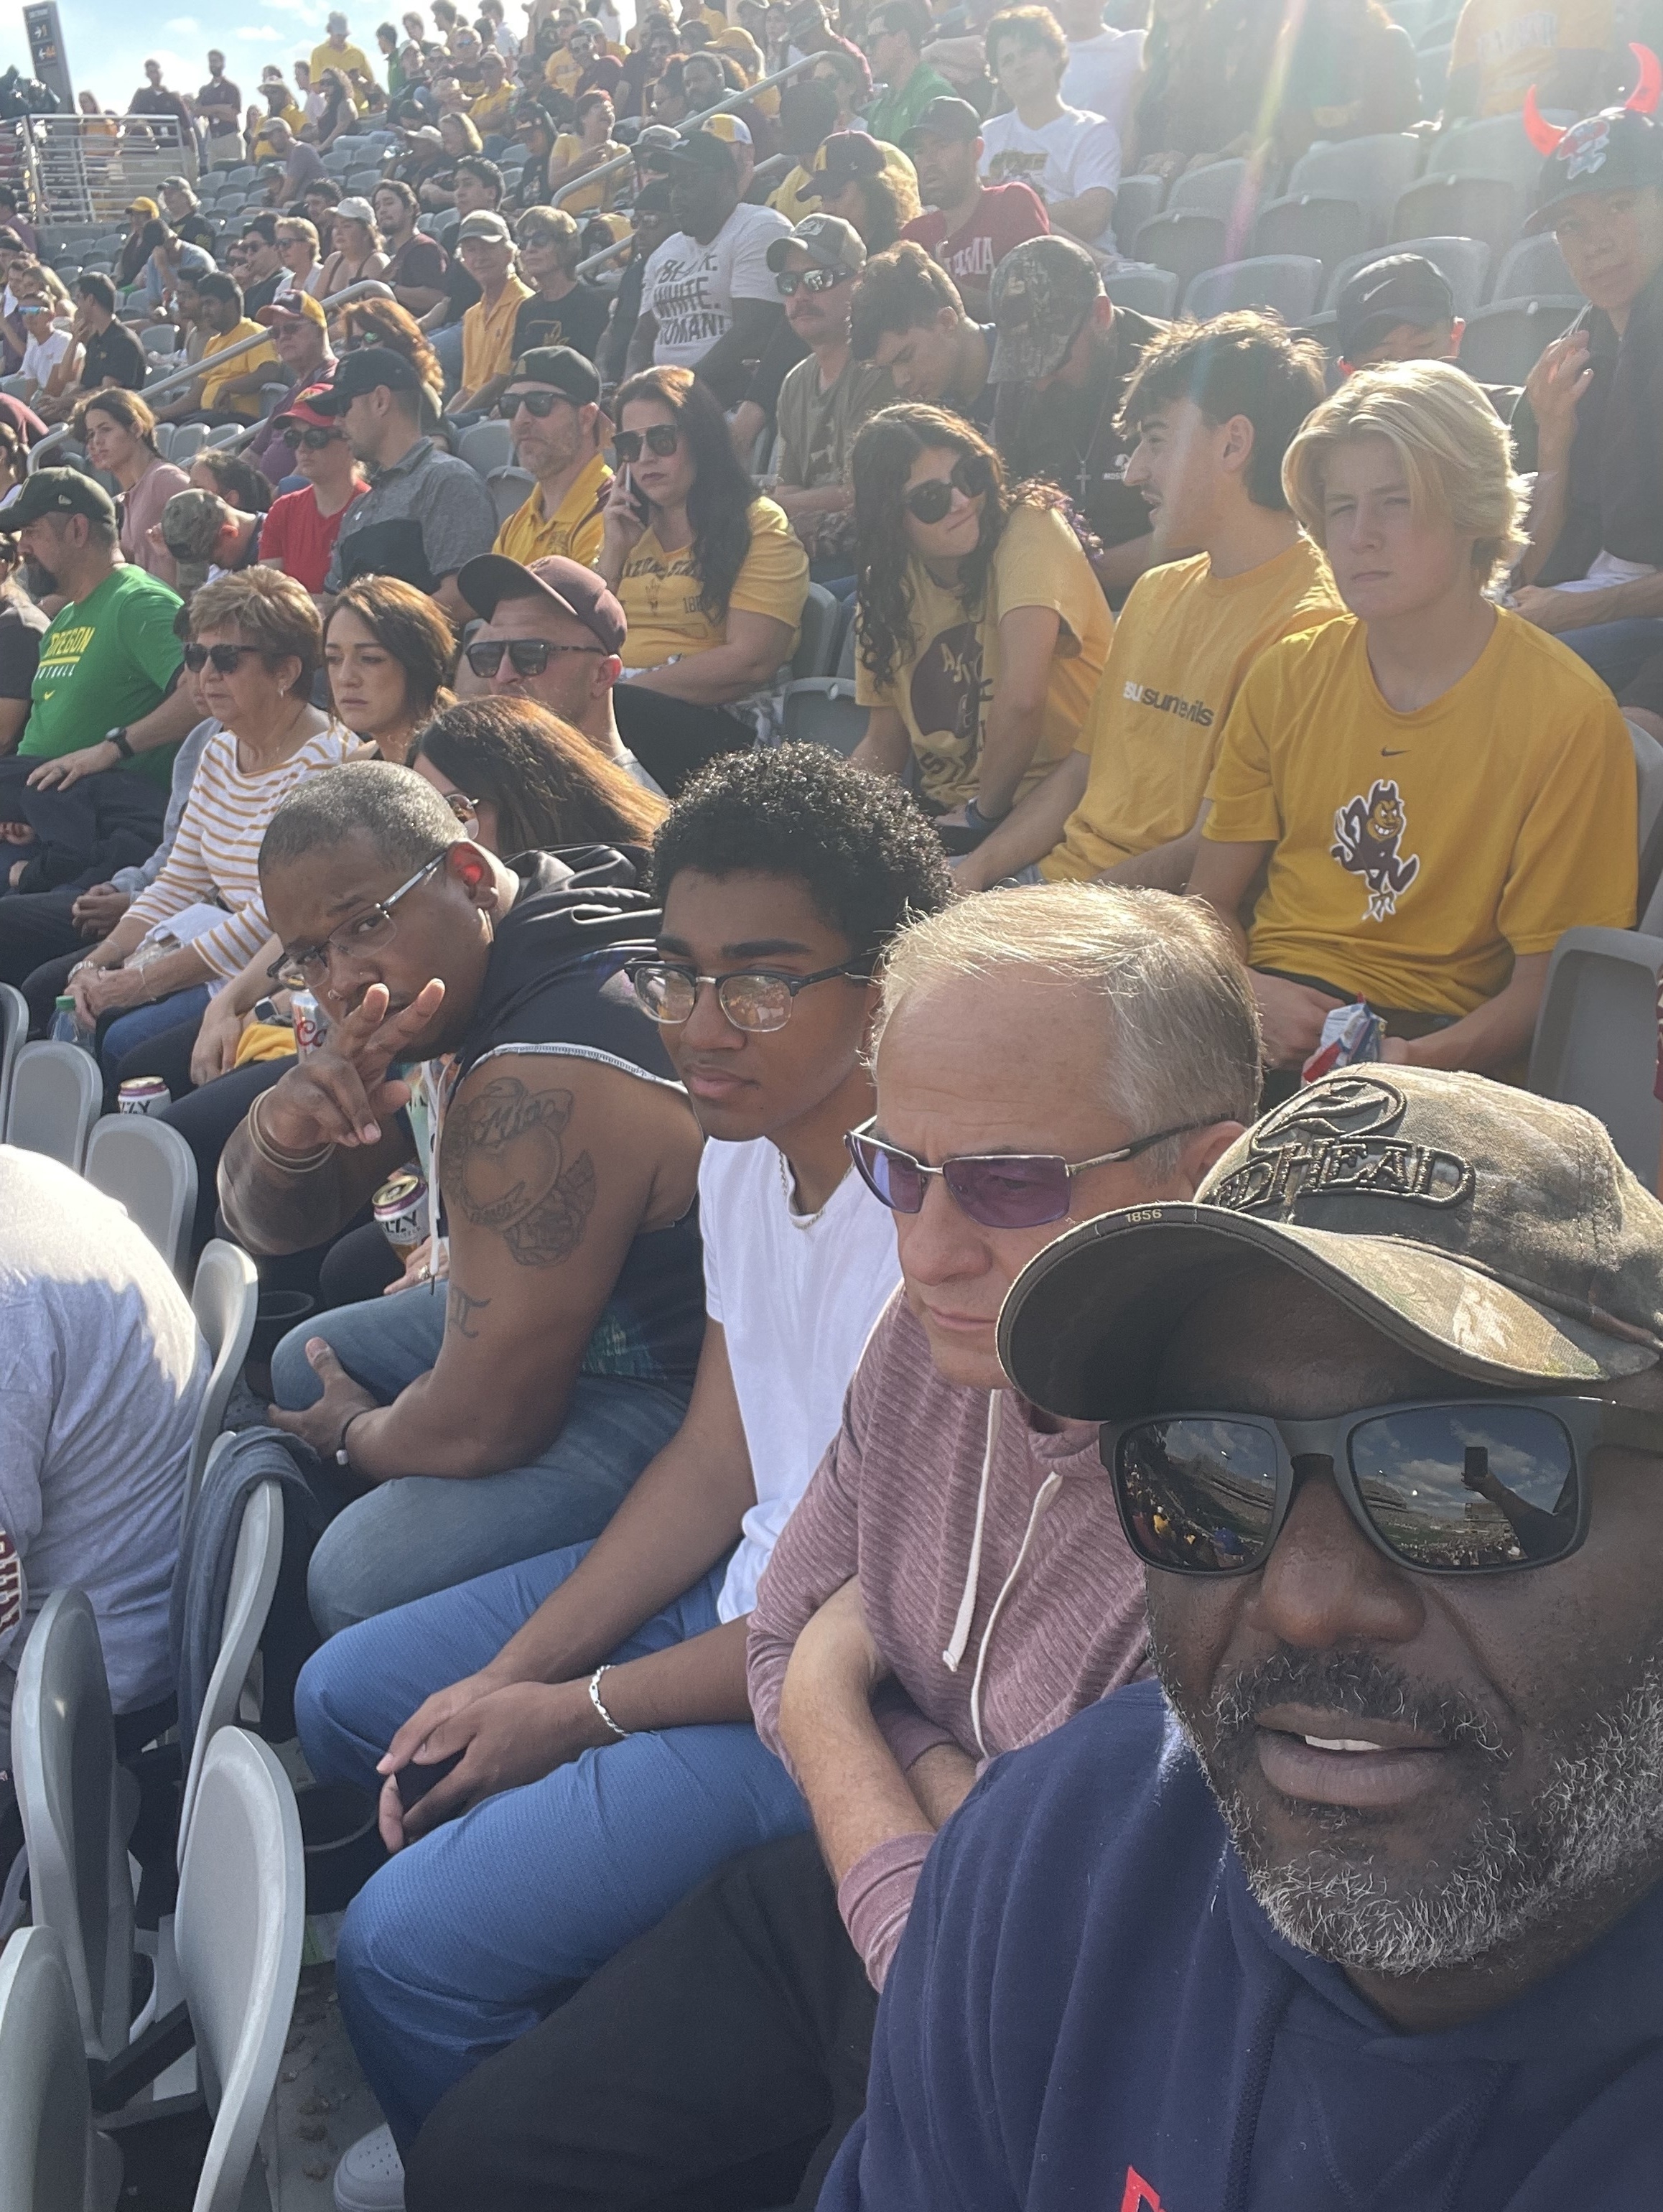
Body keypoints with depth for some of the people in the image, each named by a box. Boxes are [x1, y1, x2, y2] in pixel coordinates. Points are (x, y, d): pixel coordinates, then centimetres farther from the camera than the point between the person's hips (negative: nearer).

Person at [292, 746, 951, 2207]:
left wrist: (578, 1712, -12)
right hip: (733, 1586, 9)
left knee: (410, 1946, -16)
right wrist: (502, 1680, 0)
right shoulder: (743, 1149, -2)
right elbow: (716, 1466, 6)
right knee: (344, 1700, 17)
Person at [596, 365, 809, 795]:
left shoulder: (760, 527, 4)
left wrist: (629, 689, -12)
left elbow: (752, 661, -9)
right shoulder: (629, 528, 25)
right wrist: (613, 552, 9)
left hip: (708, 720, -5)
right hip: (608, 706, 5)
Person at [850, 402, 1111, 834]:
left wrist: (982, 811, -15)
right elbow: (884, 743, 9)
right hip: (945, 815, 6)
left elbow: (1021, 699, -27)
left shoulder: (1028, 530, -14)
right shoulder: (887, 587, 4)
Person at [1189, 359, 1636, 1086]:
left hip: (1431, 1036, -3)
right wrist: (1247, 995, -13)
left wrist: (1415, 1061, -25)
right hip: (1274, 998, 4)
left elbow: (1546, 986, -6)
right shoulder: (1285, 679, 8)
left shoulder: (1566, 716, -6)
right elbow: (1206, 905, 10)